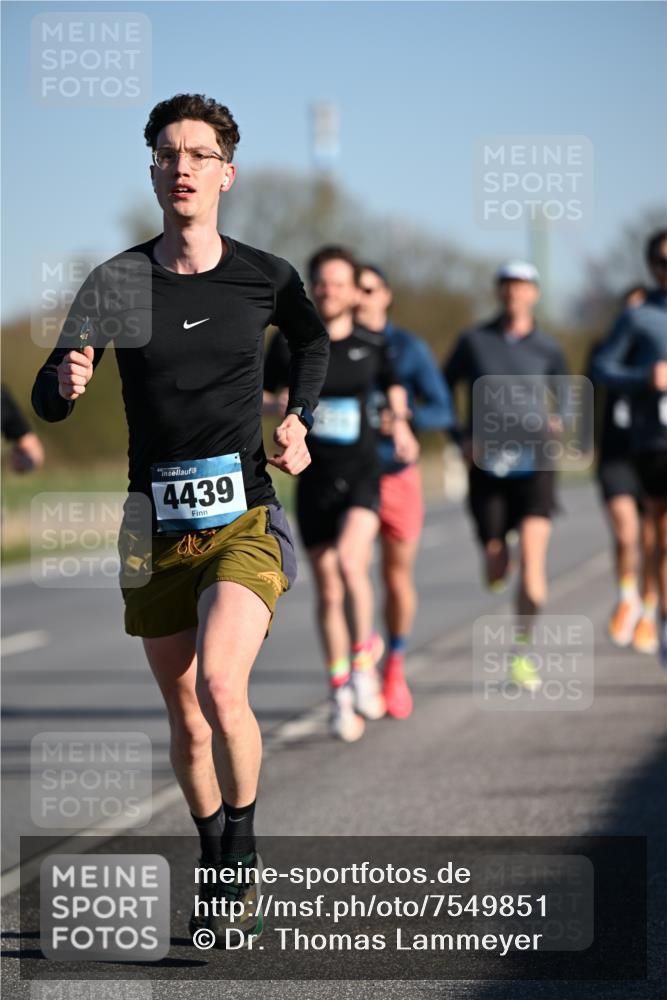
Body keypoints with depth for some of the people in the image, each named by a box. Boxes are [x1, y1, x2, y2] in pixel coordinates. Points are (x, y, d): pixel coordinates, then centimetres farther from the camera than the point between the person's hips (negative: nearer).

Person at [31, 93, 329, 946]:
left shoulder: (265, 277, 0)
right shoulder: (118, 282, -2)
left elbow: (313, 341, 23)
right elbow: (47, 401, -9)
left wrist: (297, 418, 7)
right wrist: (65, 382, -32)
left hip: (244, 522, -2)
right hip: (158, 528, 2)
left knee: (219, 685, -23)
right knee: (185, 716, 10)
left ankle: (243, 853, -2)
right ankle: (218, 874, 30)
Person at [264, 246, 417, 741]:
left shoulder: (372, 344, 1)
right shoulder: (290, 342, -1)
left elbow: (393, 384, 20)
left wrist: (400, 422, 4)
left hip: (361, 475, -1)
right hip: (314, 479, 1)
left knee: (350, 561, -27)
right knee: (328, 592, 5)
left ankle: (363, 659, -7)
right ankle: (341, 696, 18)